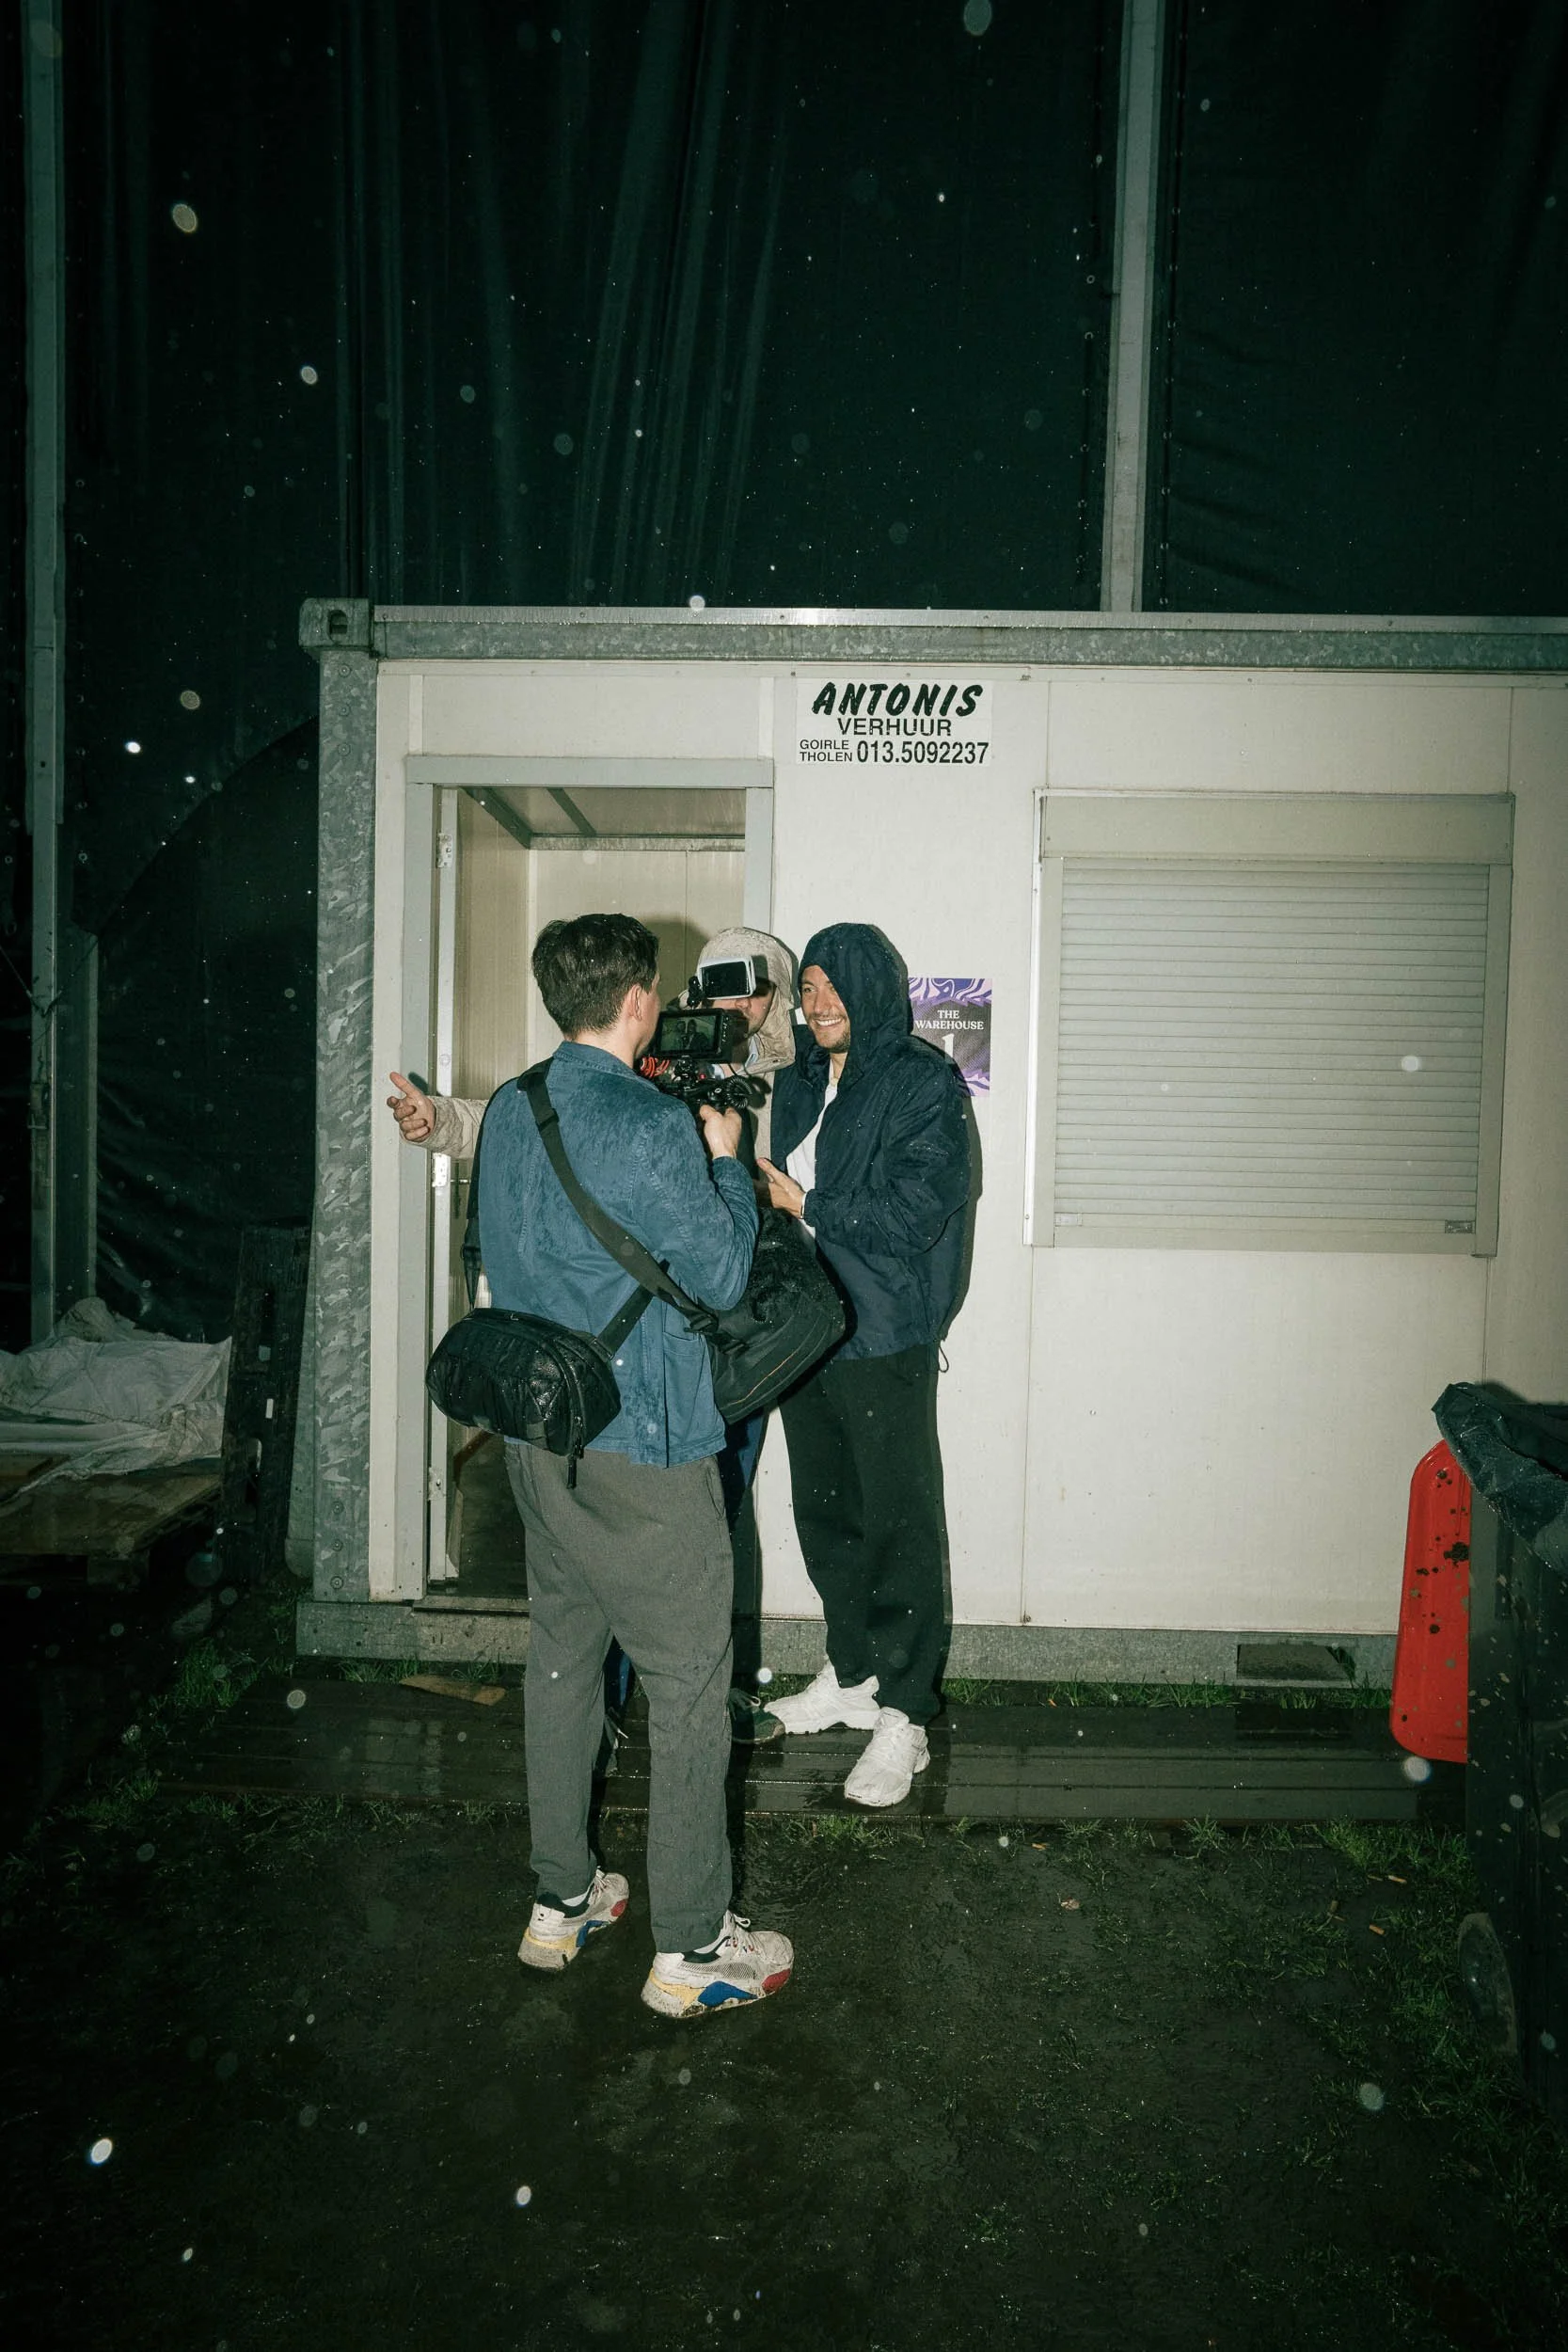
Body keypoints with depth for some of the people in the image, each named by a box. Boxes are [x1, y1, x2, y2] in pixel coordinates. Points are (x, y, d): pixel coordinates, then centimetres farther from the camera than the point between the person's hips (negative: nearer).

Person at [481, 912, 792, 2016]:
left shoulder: (509, 1113, 5)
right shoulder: (653, 1128, -20)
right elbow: (721, 1276, -13)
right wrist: (727, 1161, 2)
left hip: (539, 1438, 8)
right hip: (644, 1449, -8)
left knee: (563, 1662, 18)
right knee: (690, 1686, 4)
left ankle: (561, 1901, 32)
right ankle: (692, 1946, 15)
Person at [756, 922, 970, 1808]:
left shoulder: (924, 1083, -8)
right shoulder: (800, 1082, 13)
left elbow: (917, 1212, -17)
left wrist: (808, 1206, -12)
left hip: (885, 1343, -7)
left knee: (900, 1525, 0)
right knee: (823, 1513, 16)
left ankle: (903, 1717, 11)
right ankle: (852, 1677, 34)